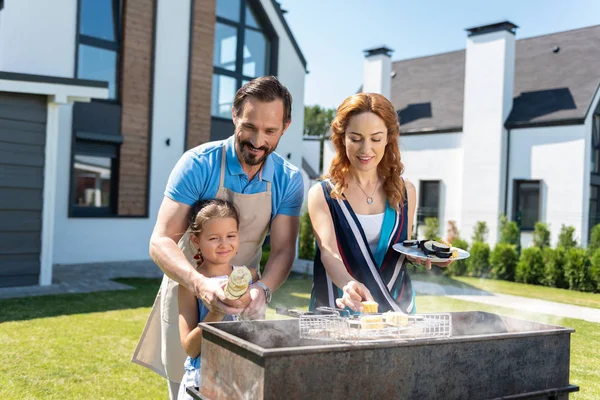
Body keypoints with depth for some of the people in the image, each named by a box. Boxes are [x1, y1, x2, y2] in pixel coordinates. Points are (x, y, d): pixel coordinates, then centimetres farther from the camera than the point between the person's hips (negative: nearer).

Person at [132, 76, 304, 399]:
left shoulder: (288, 180, -8)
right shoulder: (198, 165, -19)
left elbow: (283, 249, -12)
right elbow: (161, 242, -23)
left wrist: (262, 289, -34)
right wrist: (200, 284, -42)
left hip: (245, 299, 3)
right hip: (188, 293, -3)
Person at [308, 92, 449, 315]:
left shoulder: (405, 191, 6)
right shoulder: (322, 194, -3)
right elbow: (328, 252, -16)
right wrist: (348, 285, -35)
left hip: (396, 306, 3)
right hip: (340, 311, -2)